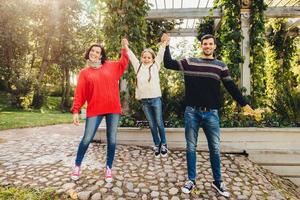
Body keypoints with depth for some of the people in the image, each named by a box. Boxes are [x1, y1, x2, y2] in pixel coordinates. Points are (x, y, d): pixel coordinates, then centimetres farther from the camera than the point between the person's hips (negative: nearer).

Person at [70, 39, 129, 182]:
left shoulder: (110, 66, 10)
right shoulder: (84, 72, 6)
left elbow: (124, 63, 24)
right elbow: (79, 93, 1)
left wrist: (124, 48, 16)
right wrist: (76, 111, -6)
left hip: (113, 109, 2)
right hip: (94, 110, -1)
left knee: (111, 140, 4)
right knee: (87, 139, 1)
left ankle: (108, 169, 21)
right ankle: (77, 166, 26)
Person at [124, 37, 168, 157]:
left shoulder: (155, 66, 4)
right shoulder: (138, 67, 10)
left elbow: (160, 54, -2)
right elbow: (131, 56, 14)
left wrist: (163, 43, -11)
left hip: (155, 98, -2)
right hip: (144, 100, 3)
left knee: (159, 123, 6)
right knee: (152, 125, 11)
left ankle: (163, 144, 22)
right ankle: (157, 145, 24)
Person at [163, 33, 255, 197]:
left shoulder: (221, 66, 7)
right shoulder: (190, 62, 5)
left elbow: (231, 87, 8)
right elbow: (168, 64, 3)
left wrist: (245, 104, 4)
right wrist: (166, 45, 0)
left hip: (211, 113, 1)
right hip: (192, 112, 0)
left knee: (215, 149, 9)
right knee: (191, 148, 8)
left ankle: (218, 182, 28)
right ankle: (191, 180, 25)